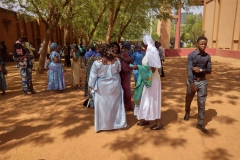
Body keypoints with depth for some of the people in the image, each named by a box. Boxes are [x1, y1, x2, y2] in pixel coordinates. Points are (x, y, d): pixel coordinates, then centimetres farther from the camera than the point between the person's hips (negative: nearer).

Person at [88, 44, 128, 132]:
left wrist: (91, 86, 5)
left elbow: (93, 76, -7)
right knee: (116, 104, 15)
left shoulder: (97, 63, -15)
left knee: (102, 106, 9)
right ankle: (119, 123, 26)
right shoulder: (116, 60, -6)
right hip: (114, 85, 3)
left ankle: (103, 125, 20)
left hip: (102, 88, -2)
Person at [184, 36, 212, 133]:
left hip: (202, 82, 2)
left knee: (201, 103, 4)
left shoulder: (207, 56, 2)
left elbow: (209, 70, 2)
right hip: (192, 81, -2)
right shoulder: (191, 55, -9)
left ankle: (200, 124, 15)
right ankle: (187, 113, 46)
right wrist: (192, 83, -24)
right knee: (188, 100, 16)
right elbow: (189, 70, -16)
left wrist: (200, 70, -18)